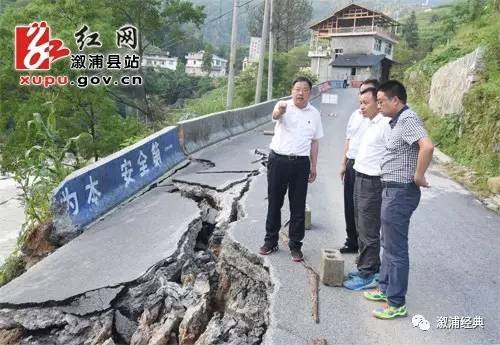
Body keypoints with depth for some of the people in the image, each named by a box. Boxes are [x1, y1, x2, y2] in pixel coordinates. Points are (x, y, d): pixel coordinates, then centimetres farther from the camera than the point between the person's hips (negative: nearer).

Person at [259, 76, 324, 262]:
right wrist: (279, 111, -54)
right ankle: (271, 240, 24)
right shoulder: (284, 106, -4)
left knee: (298, 207, 6)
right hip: (278, 161, -2)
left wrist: (313, 166, 10)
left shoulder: (314, 114, 6)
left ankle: (295, 245, 18)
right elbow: (275, 116, -29)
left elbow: (315, 141, 12)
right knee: (274, 203, 9)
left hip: (301, 163, 2)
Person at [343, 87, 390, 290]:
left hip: (372, 183, -10)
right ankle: (370, 268, 31)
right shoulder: (371, 124, 14)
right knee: (362, 229, 18)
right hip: (360, 180, 10)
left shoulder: (385, 125, -17)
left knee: (369, 232, -1)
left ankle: (368, 276, 10)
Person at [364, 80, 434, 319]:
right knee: (388, 243, 20)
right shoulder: (398, 121, 13)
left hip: (400, 192, -11)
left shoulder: (407, 119, -18)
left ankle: (397, 304, 10)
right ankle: (386, 288, 35)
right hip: (392, 190, 11)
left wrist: (418, 176, -23)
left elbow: (427, 146, -34)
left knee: (396, 248, -1)